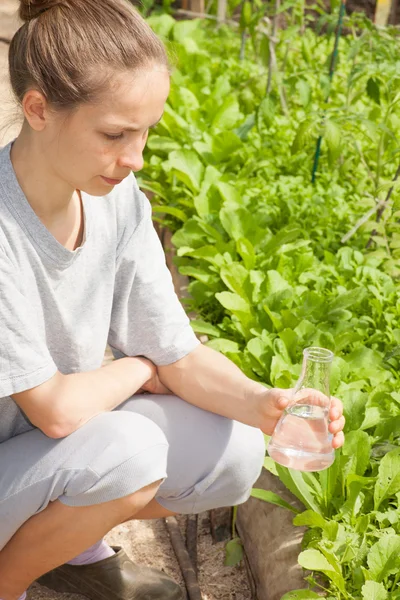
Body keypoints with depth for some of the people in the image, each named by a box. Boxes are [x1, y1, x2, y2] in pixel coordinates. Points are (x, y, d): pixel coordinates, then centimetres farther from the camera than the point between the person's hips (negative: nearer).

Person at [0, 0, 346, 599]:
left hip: (54, 445, 6)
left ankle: (74, 546, 14)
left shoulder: (120, 203, -10)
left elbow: (180, 357, -7)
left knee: (234, 457, -11)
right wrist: (138, 368, -9)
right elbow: (55, 409, -27)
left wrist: (261, 403, -26)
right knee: (128, 453, -32)